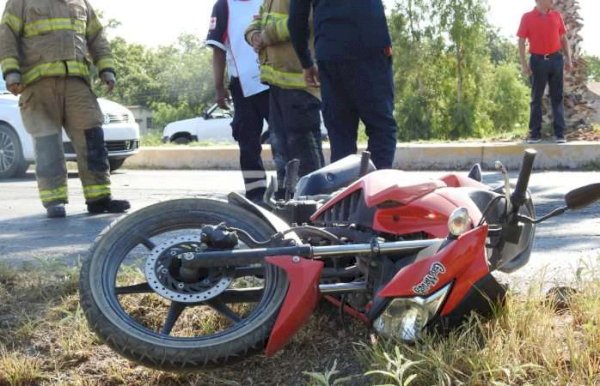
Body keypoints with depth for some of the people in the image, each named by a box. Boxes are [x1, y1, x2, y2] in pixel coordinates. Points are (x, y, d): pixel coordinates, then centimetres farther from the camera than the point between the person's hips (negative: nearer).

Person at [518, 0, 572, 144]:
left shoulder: (556, 15, 8)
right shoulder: (527, 17, -2)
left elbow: (564, 39, 12)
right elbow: (521, 42, -3)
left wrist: (568, 59, 4)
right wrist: (524, 64, -10)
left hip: (556, 59, 3)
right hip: (537, 61, -3)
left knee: (557, 98, 4)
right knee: (536, 98, 4)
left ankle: (560, 133, 6)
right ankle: (535, 133, 9)